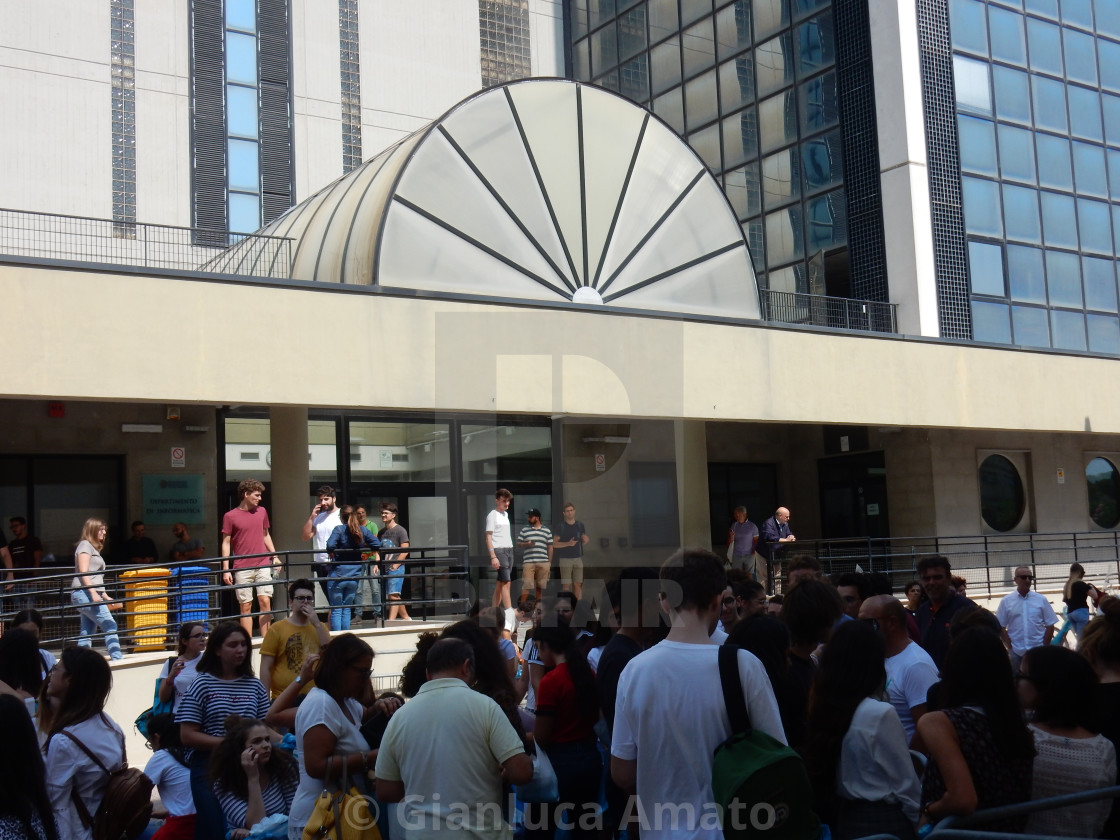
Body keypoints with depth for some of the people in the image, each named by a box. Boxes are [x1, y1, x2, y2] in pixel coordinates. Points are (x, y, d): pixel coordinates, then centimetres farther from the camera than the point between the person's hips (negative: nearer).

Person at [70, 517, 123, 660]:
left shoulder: (94, 548, 25)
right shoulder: (85, 545, -3)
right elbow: (83, 572, -13)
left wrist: (105, 596, 22)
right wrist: (93, 593, -22)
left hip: (91, 595, 10)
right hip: (84, 593, -10)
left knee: (87, 632, 6)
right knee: (110, 625, -15)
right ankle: (117, 658, -19)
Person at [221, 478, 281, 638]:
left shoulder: (262, 511, 11)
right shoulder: (230, 516, -2)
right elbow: (226, 543, 0)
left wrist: (274, 556, 12)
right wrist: (226, 570, -5)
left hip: (263, 565, 3)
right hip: (242, 569, -3)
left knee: (265, 601, -4)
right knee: (245, 606, 0)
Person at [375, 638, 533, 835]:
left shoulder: (400, 717, -2)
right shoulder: (483, 705, -10)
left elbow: (385, 792, 5)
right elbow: (521, 772, -15)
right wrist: (499, 774, 6)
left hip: (422, 833, 3)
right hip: (480, 833, -2)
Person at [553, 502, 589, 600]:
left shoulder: (580, 525, 9)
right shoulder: (561, 527, -2)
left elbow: (586, 540, 18)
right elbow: (554, 544, -6)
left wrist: (586, 540, -7)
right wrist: (568, 543, -20)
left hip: (578, 558, 3)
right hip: (565, 559, -3)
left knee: (578, 584, 2)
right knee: (566, 585, -6)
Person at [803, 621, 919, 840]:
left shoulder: (820, 705, -3)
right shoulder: (880, 714, -20)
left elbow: (819, 768, 5)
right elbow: (905, 782, -12)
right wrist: (920, 818, 2)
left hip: (837, 817, 6)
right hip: (882, 821, -6)